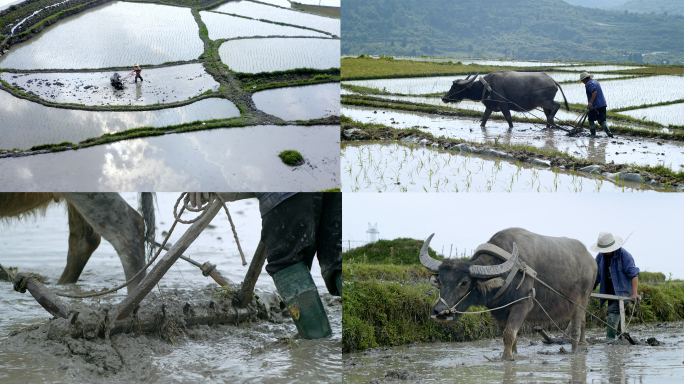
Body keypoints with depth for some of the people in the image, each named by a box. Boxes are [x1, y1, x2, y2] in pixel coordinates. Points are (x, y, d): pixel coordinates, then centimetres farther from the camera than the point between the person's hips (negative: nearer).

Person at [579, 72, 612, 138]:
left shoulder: (588, 84, -9)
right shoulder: (596, 82, 20)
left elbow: (594, 92, -25)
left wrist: (590, 103, -29)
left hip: (595, 105, -8)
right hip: (603, 104, 8)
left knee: (591, 120, 7)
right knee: (602, 120, 8)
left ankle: (593, 134, 10)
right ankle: (608, 132, -9)